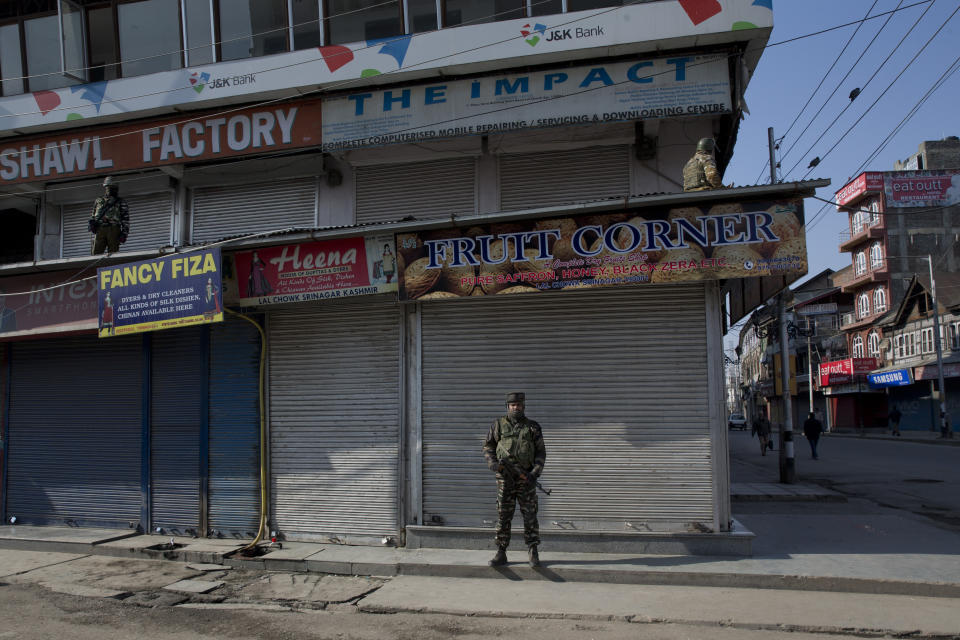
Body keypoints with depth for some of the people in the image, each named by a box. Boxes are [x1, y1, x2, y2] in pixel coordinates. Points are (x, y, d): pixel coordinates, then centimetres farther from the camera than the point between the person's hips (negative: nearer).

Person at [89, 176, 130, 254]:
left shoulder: (121, 202, 13)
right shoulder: (99, 201, 25)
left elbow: (125, 219, 6)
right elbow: (93, 215, 28)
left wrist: (124, 233, -6)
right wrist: (91, 222, 5)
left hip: (114, 230, -3)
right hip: (100, 230, 3)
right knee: (96, 253, -9)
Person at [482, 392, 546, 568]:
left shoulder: (533, 427, 5)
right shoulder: (499, 425, 6)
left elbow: (541, 452, 5)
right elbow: (488, 446, 10)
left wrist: (535, 473, -9)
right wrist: (492, 463, -8)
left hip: (526, 479, 0)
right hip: (505, 478, 0)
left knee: (530, 515, 1)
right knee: (503, 516, 3)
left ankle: (533, 553, 10)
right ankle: (501, 554, 10)